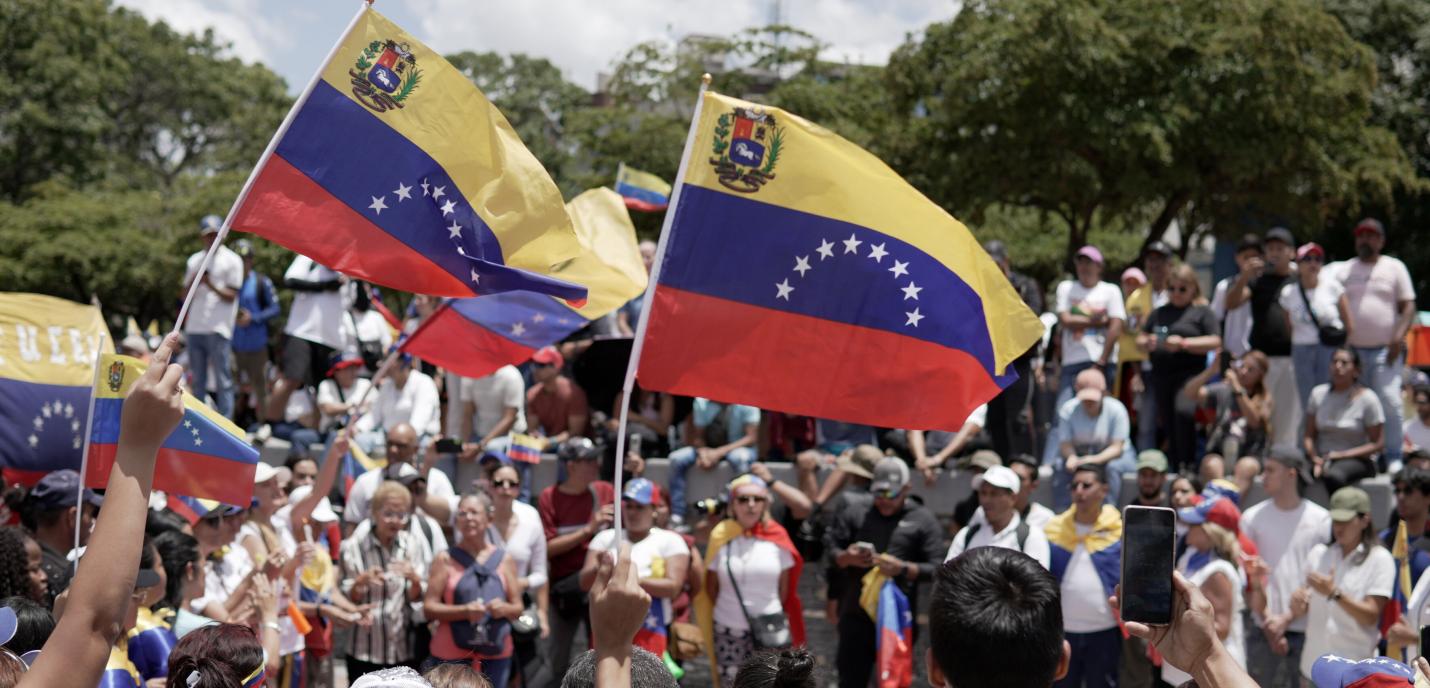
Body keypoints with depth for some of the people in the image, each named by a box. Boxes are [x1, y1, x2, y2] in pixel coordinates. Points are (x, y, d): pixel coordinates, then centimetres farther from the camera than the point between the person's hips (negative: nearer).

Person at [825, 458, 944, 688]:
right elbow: (829, 547, 6)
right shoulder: (854, 509, 7)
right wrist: (847, 558, -15)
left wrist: (903, 569, -19)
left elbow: (936, 568, -4)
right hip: (855, 615, 1)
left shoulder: (923, 520, 2)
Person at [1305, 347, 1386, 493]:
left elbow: (1378, 444, -3)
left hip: (1356, 460, -3)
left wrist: (1342, 455, -12)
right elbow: (1309, 436, 8)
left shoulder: (1367, 398, -3)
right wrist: (1316, 459, -13)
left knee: (1334, 475, -40)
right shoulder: (1318, 393, 7)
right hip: (1322, 457, 3)